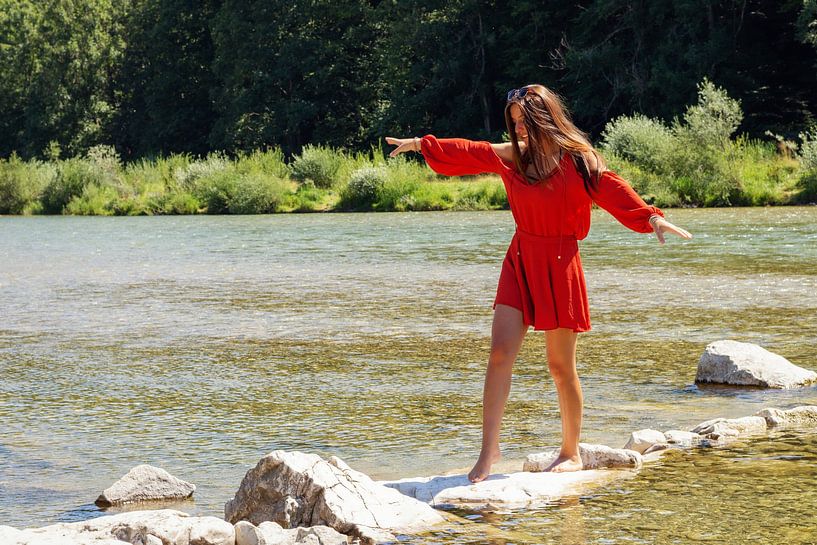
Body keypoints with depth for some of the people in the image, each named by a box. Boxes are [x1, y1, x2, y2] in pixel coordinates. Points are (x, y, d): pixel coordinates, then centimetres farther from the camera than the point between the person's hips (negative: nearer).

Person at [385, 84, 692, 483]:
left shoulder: (577, 159, -7)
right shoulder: (513, 155, 7)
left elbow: (613, 190, -19)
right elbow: (467, 152, 18)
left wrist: (652, 218, -34)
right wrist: (420, 144, 26)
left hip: (559, 266, -4)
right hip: (520, 260, 4)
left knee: (561, 365, 3)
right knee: (500, 352, -9)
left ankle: (571, 453, 17)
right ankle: (489, 448, -5)